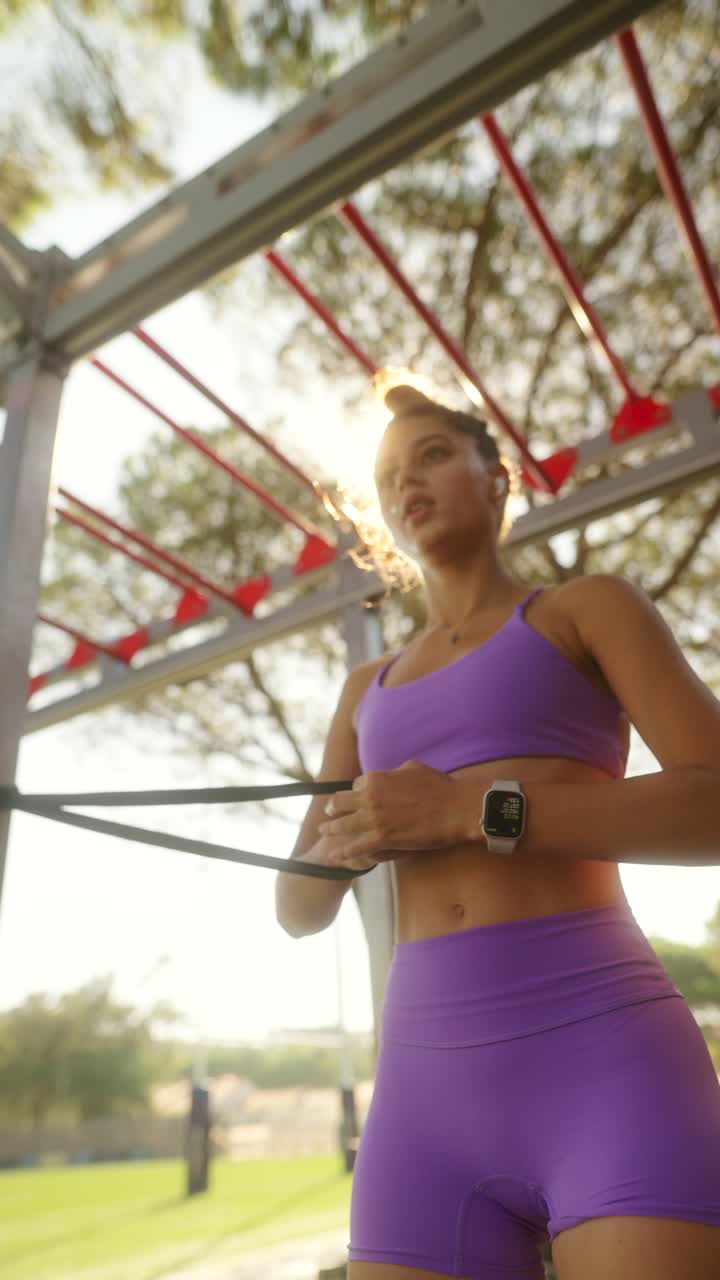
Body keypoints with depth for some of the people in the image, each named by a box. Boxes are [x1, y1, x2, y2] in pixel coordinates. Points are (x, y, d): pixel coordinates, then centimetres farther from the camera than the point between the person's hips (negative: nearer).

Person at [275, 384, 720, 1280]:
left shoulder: (593, 605, 11)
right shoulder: (369, 689, 24)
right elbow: (299, 907, 19)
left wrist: (466, 811, -14)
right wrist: (354, 838, -6)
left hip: (605, 1074, -4)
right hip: (432, 1097, 5)